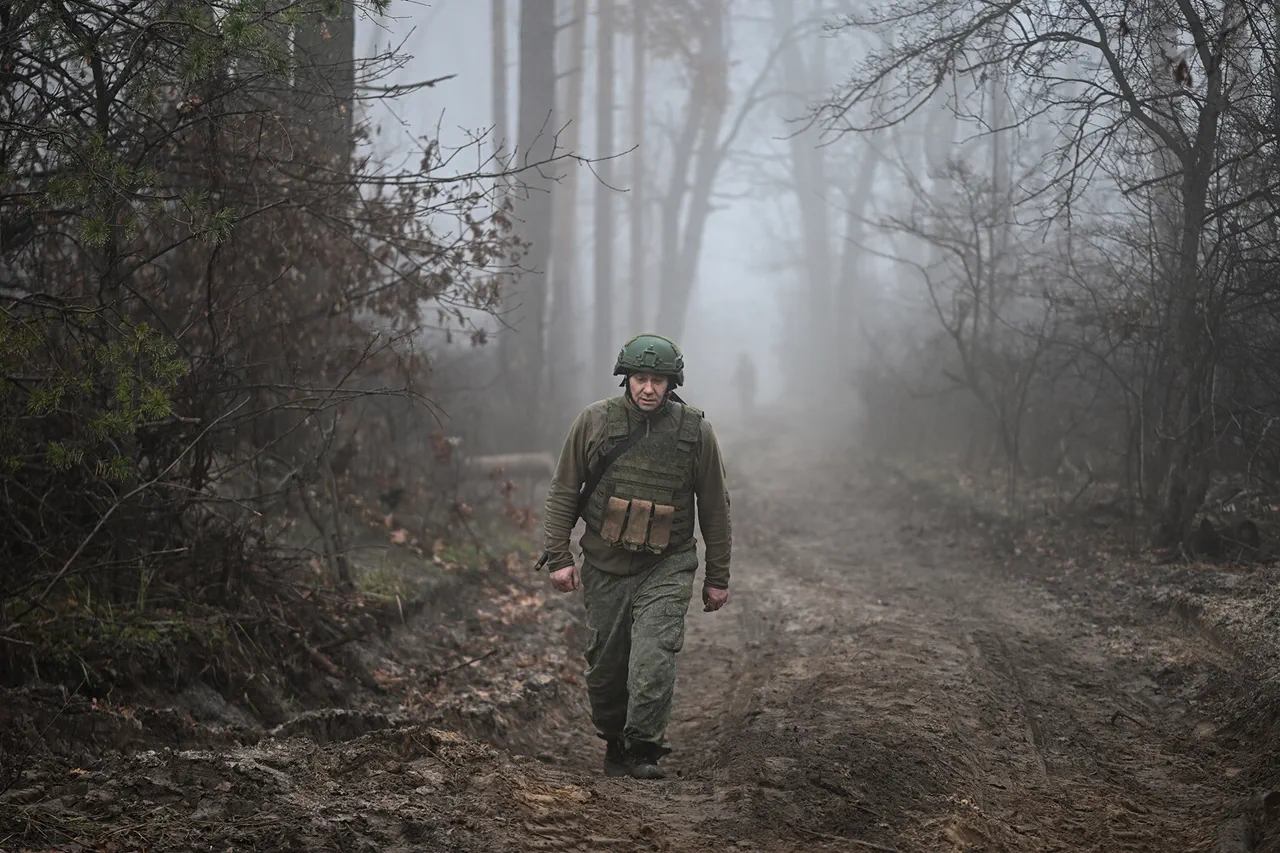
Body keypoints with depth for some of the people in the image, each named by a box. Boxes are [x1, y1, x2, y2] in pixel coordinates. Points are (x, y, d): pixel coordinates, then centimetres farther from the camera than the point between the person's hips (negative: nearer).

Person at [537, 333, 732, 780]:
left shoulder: (695, 431, -2)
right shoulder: (594, 421, -2)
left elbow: (715, 509, 5)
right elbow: (563, 492, 4)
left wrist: (718, 577, 6)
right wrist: (557, 557, -3)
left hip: (666, 568, -2)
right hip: (604, 566, 2)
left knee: (654, 658, -17)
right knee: (605, 666, 8)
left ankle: (644, 750, -10)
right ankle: (614, 743, 28)